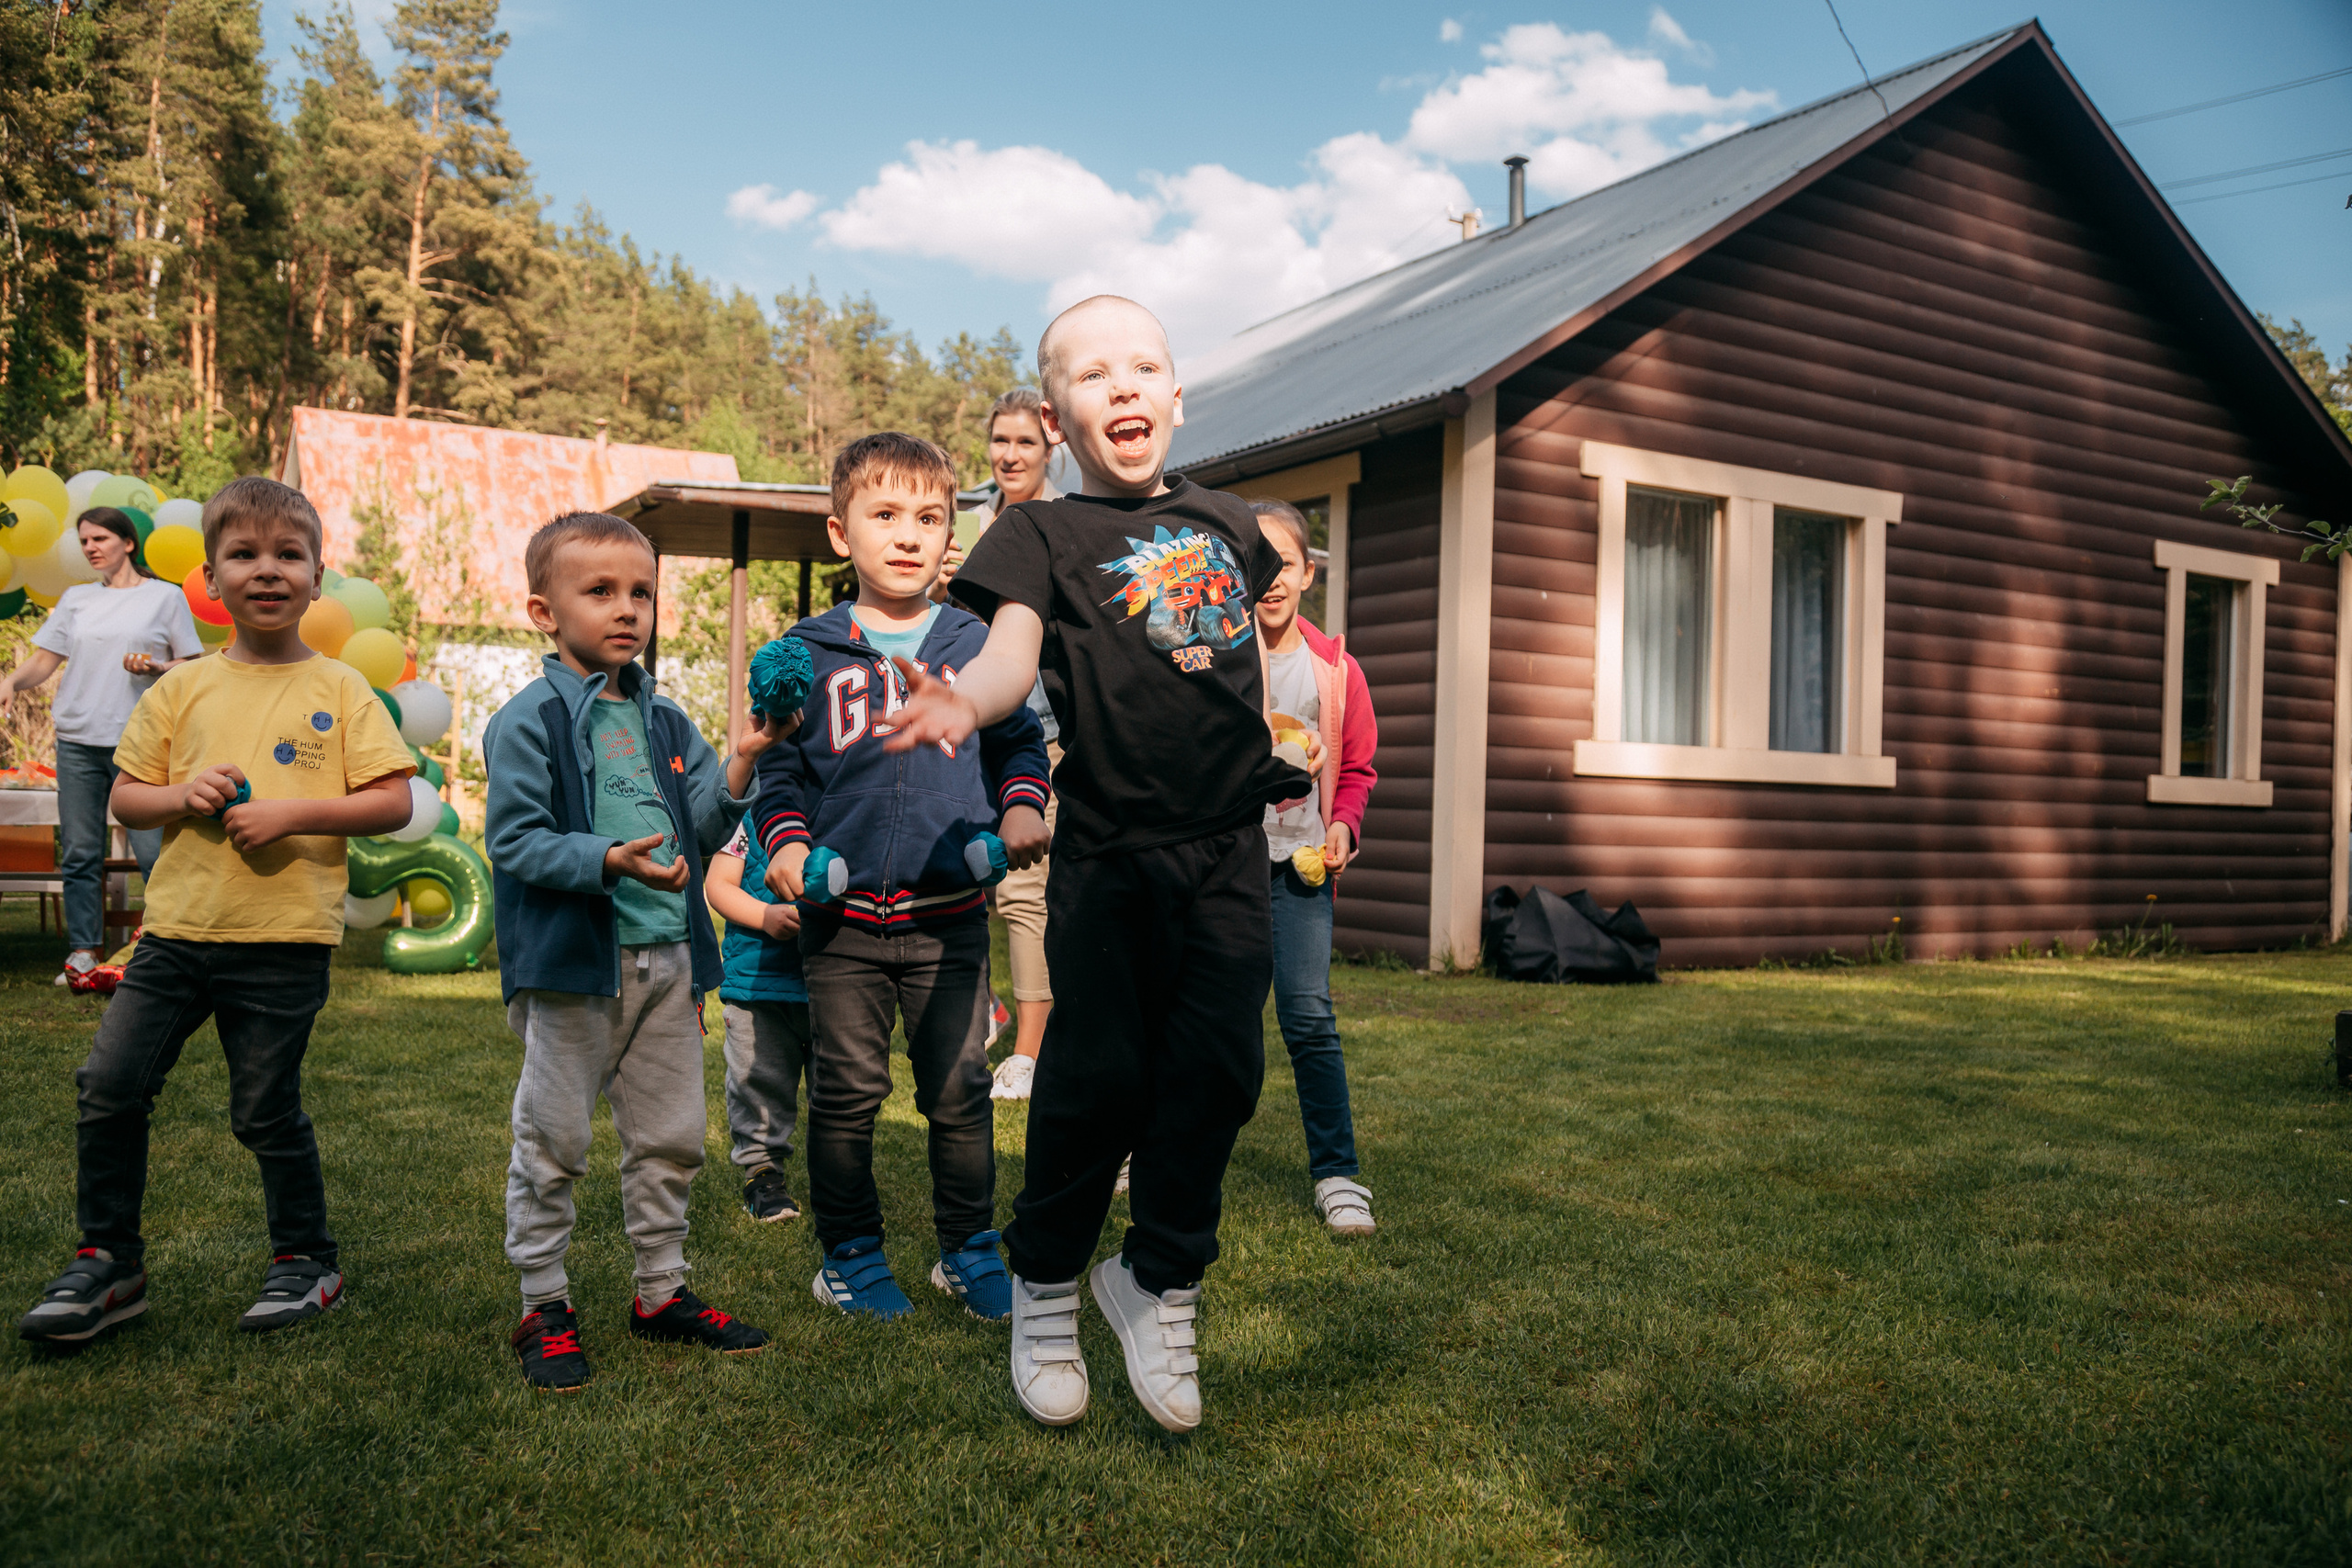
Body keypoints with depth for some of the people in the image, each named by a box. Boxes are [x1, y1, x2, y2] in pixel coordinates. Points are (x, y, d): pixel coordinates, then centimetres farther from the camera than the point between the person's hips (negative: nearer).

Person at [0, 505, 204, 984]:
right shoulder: (76, 598, 16)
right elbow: (45, 660, 13)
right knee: (78, 854, 6)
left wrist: (157, 667, -13)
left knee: (153, 852, -8)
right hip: (77, 738, 4)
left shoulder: (166, 596, 6)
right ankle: (84, 949, 14)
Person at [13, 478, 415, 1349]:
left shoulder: (340, 690, -1)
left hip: (284, 938, -4)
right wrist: (182, 795, -8)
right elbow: (124, 799, 12)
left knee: (265, 1111, 4)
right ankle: (109, 1263, 20)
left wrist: (292, 812, -18)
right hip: (178, 926, 4)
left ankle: (307, 1262, 24)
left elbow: (394, 803, -7)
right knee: (109, 1087, 1)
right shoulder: (183, 689, 8)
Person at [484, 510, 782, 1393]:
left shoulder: (663, 722, 12)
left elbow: (705, 829, 9)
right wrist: (609, 861, -27)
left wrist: (742, 762, -7)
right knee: (552, 1141, 5)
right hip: (573, 963, -6)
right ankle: (544, 1306, 21)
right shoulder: (528, 721, -6)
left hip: (666, 959, 6)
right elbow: (516, 840, -13)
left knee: (670, 1137, 14)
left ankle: (661, 1293, 28)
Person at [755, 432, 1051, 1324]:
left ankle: (969, 1249, 24)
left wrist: (1021, 807, -2)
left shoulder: (976, 647, 8)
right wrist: (785, 839, -7)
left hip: (950, 912, 1)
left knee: (960, 1089, 7)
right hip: (842, 915, 0)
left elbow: (1019, 742, 15)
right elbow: (779, 764, 8)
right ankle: (849, 1253, 25)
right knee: (846, 1092, 8)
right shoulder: (810, 652, 5)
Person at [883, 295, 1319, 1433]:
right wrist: (963, 698, -37)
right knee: (1096, 1074, -1)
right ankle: (1045, 1288, 23)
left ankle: (1158, 1281, 22)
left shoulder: (1226, 522, 14)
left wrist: (1282, 735, 21)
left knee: (1216, 1070, 1)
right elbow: (1013, 651, -16)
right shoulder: (1043, 534, 1)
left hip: (1230, 847, 4)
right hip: (1107, 854, -4)